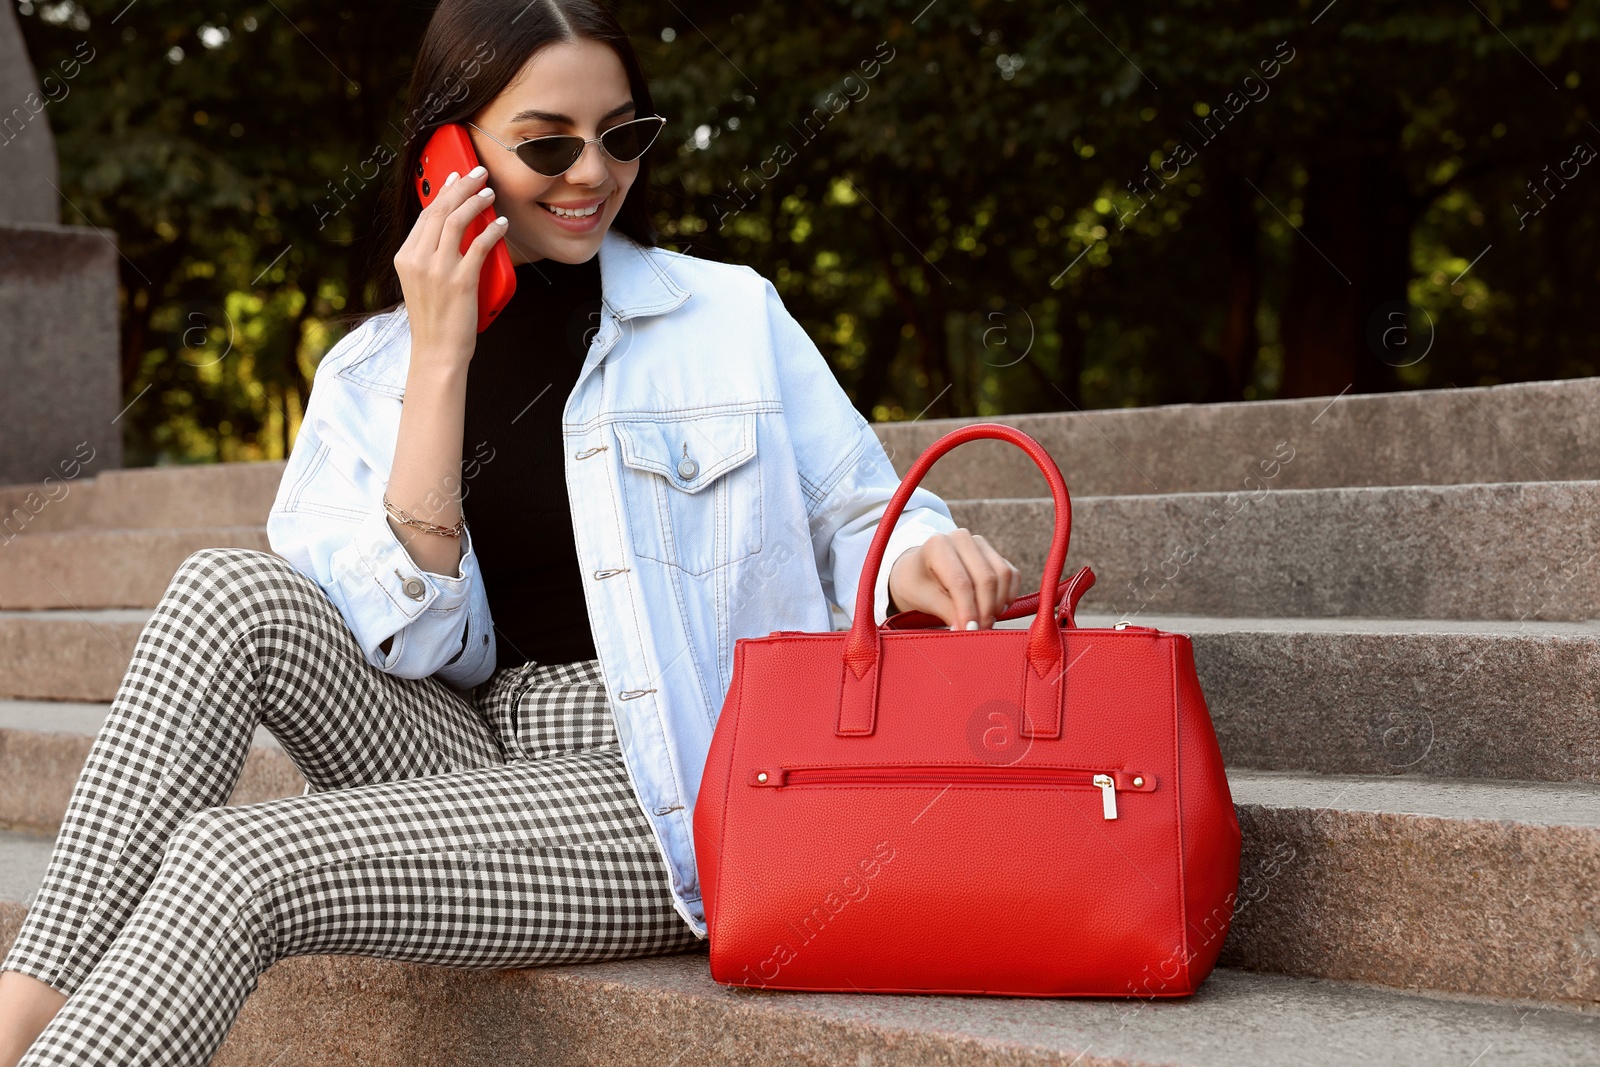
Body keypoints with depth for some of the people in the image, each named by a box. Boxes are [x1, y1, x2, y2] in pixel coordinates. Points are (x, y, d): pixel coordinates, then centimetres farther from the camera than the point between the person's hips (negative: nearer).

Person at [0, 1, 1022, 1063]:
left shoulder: (732, 312, 5)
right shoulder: (367, 373, 9)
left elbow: (861, 523, 9)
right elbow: (415, 640, -5)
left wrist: (922, 558, -16)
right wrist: (440, 354, -8)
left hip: (668, 792, -3)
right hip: (477, 757, 4)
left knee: (234, 860, -25)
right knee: (230, 591, -21)